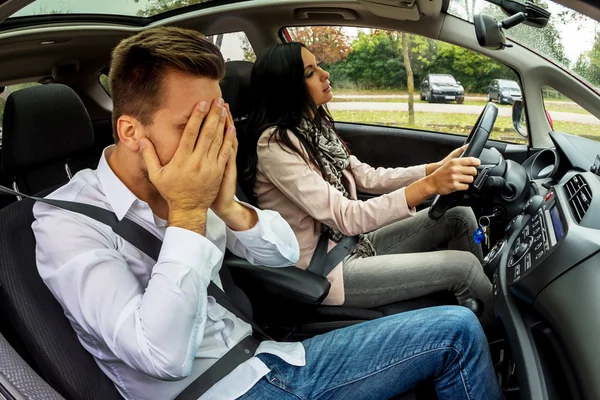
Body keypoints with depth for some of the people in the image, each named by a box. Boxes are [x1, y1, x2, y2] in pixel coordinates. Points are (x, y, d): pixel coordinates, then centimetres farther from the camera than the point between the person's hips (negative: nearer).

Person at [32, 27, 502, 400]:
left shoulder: (189, 184, 0)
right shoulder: (68, 224, -17)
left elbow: (285, 254, 5)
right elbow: (162, 356, -27)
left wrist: (227, 206, -15)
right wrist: (187, 211, -24)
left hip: (265, 358, 6)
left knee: (457, 328, 2)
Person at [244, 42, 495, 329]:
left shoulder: (315, 127, 6)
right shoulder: (275, 143, -22)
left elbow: (367, 178, 7)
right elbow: (346, 218, -26)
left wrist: (436, 168, -5)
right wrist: (429, 185, -33)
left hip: (353, 242, 8)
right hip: (324, 271, -8)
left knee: (460, 218, 1)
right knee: (463, 266, -12)